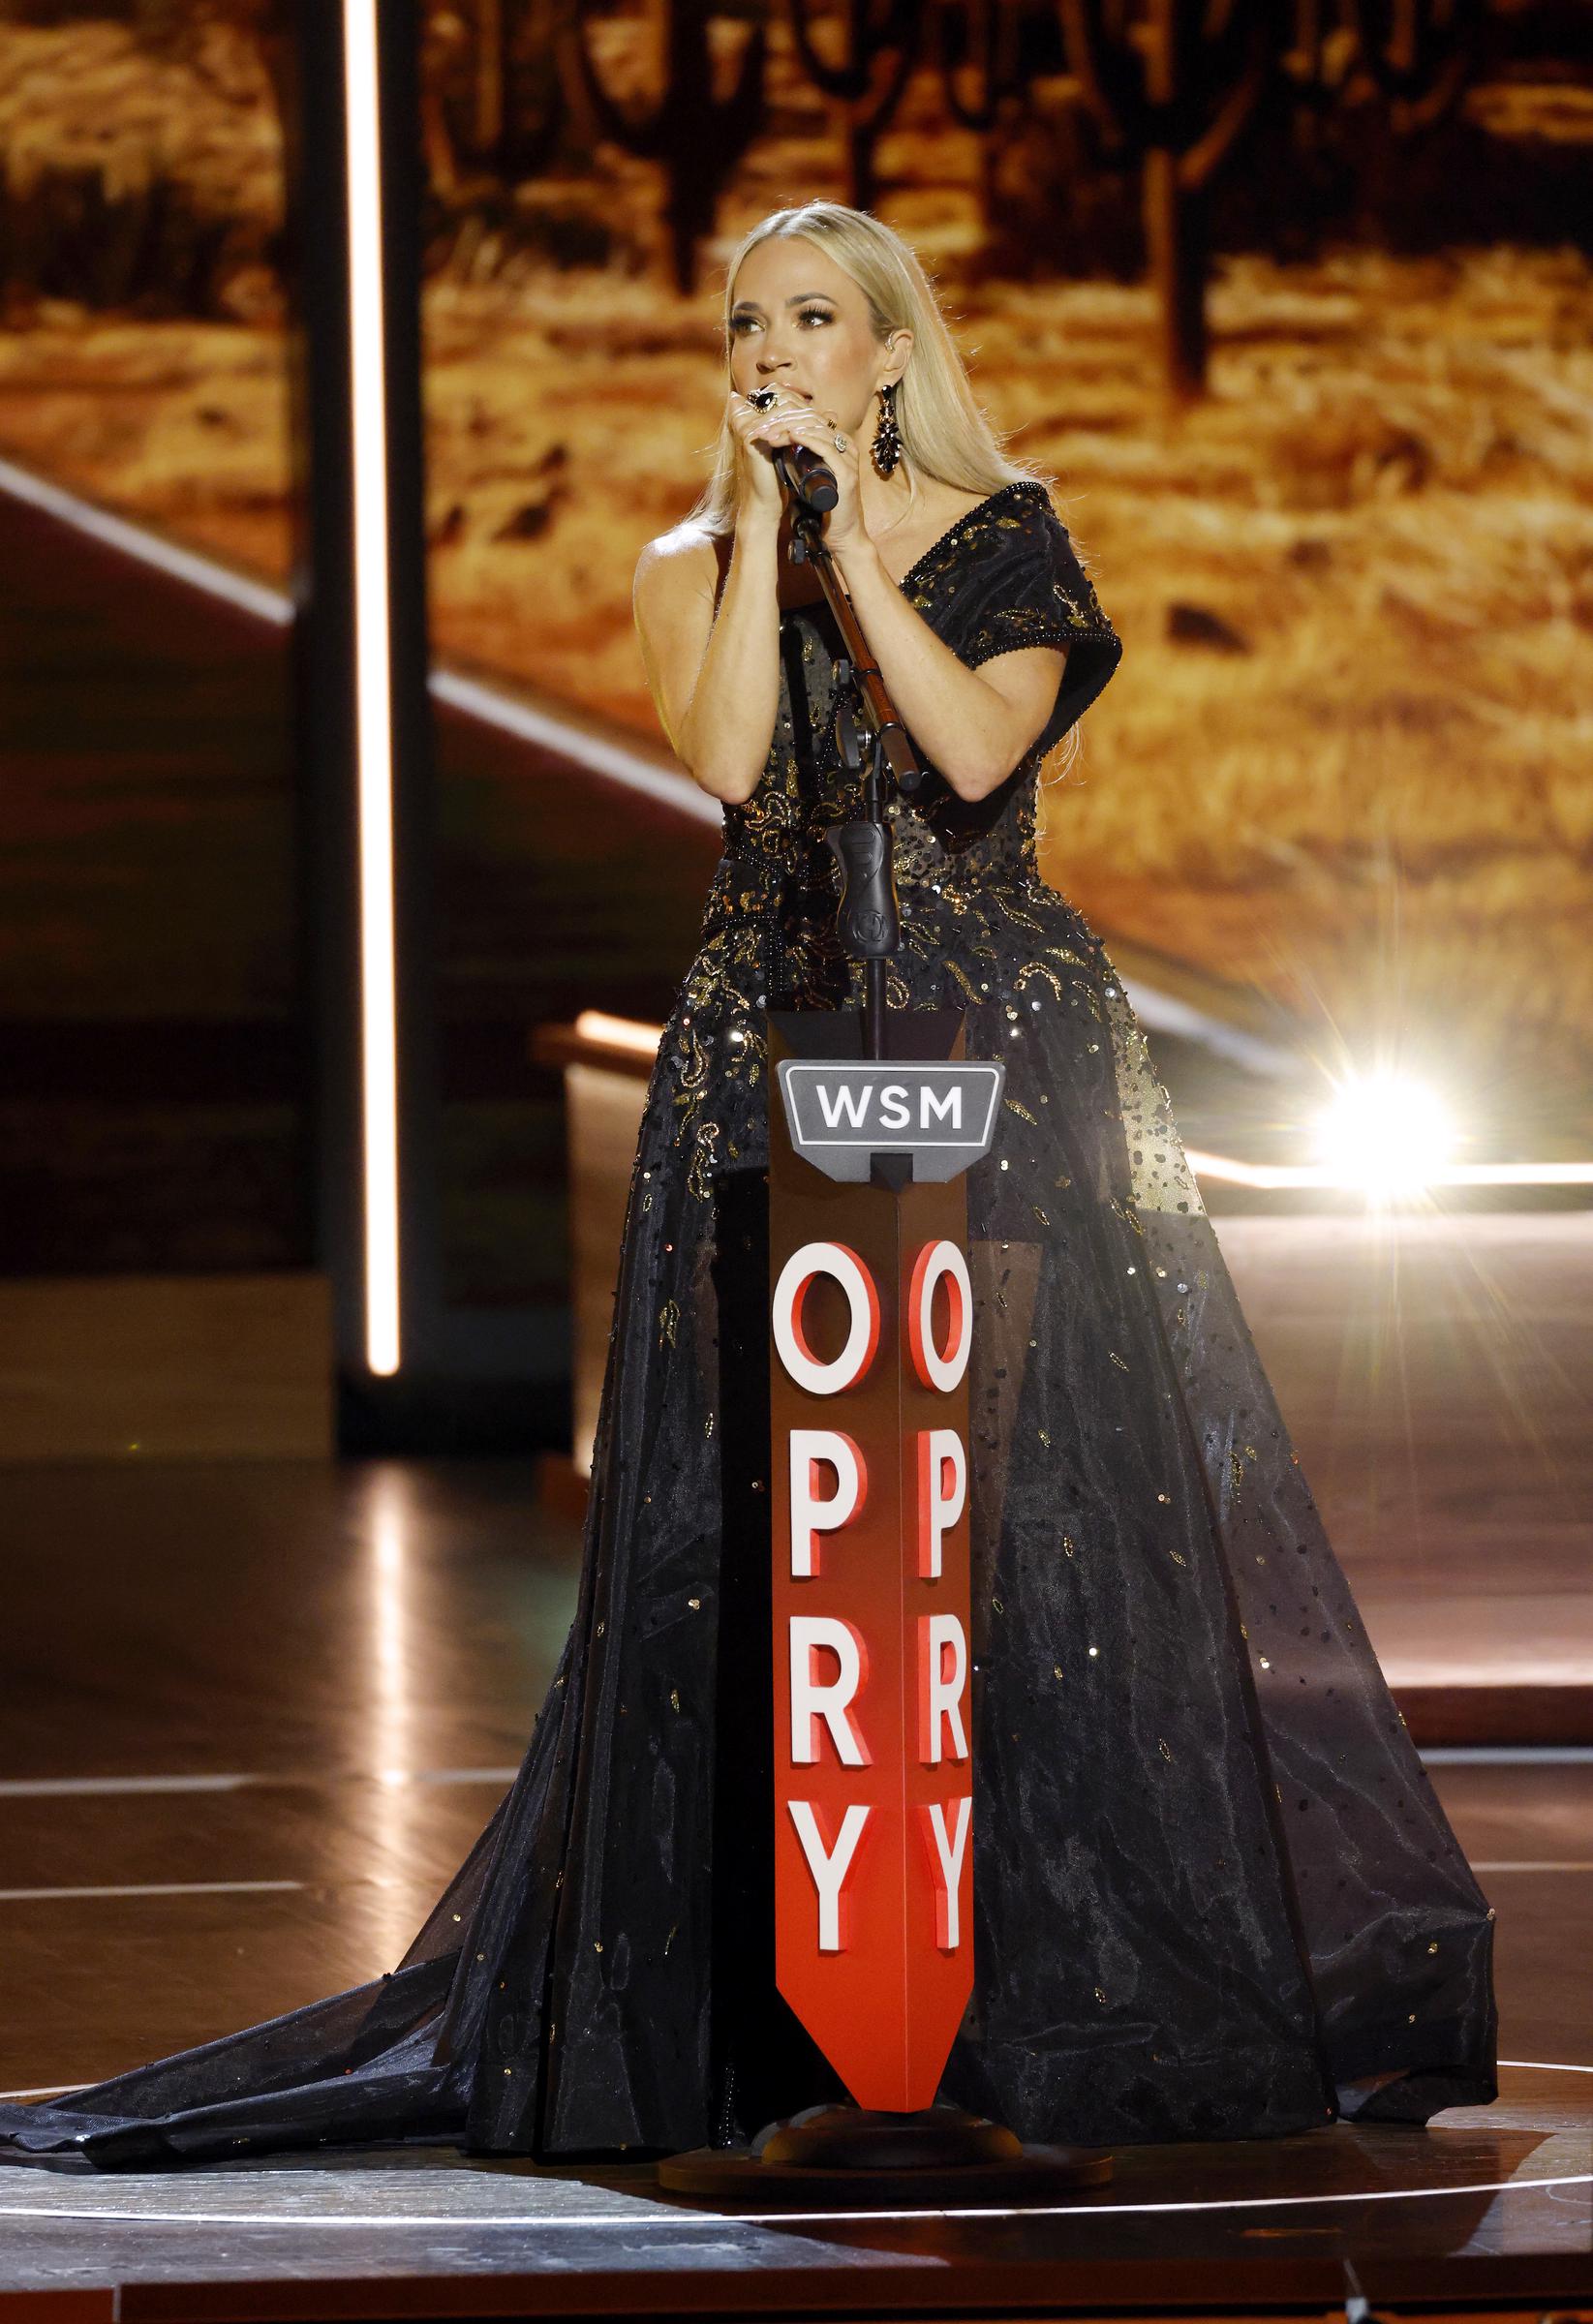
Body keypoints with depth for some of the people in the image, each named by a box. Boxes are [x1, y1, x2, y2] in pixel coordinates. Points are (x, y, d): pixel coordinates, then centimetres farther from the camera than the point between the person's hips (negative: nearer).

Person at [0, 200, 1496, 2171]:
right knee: (755, 1506, -4)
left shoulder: (1005, 542, 5)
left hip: (1002, 1044, -2)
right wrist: (758, 522, -7)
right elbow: (726, 755, -8)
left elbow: (978, 747, -13)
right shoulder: (693, 571, 11)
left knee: (1032, 1477, -8)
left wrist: (855, 533, -10)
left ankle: (1074, 1978, -2)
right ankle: (777, 1994, -1)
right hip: (774, 1050, 2)